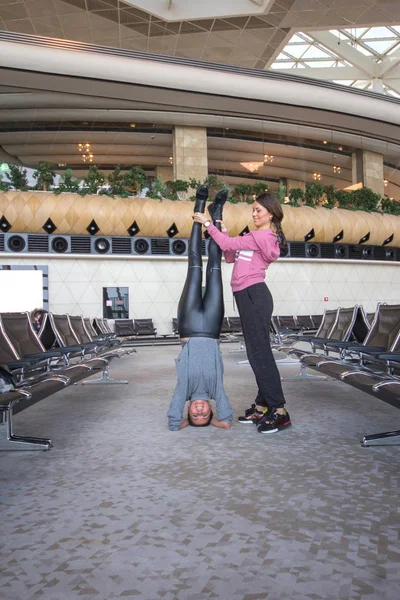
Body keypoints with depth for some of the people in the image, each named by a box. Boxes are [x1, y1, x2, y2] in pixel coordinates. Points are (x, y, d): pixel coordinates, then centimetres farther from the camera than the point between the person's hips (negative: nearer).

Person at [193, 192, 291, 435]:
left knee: (260, 353, -10)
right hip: (249, 296, 10)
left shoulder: (262, 236, -9)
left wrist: (208, 224, -2)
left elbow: (227, 244, -11)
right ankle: (263, 406, 19)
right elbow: (230, 256, 21)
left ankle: (279, 411, -5)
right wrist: (225, 232, 12)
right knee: (257, 352, 11)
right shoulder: (257, 237, 21)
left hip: (254, 295, -10)